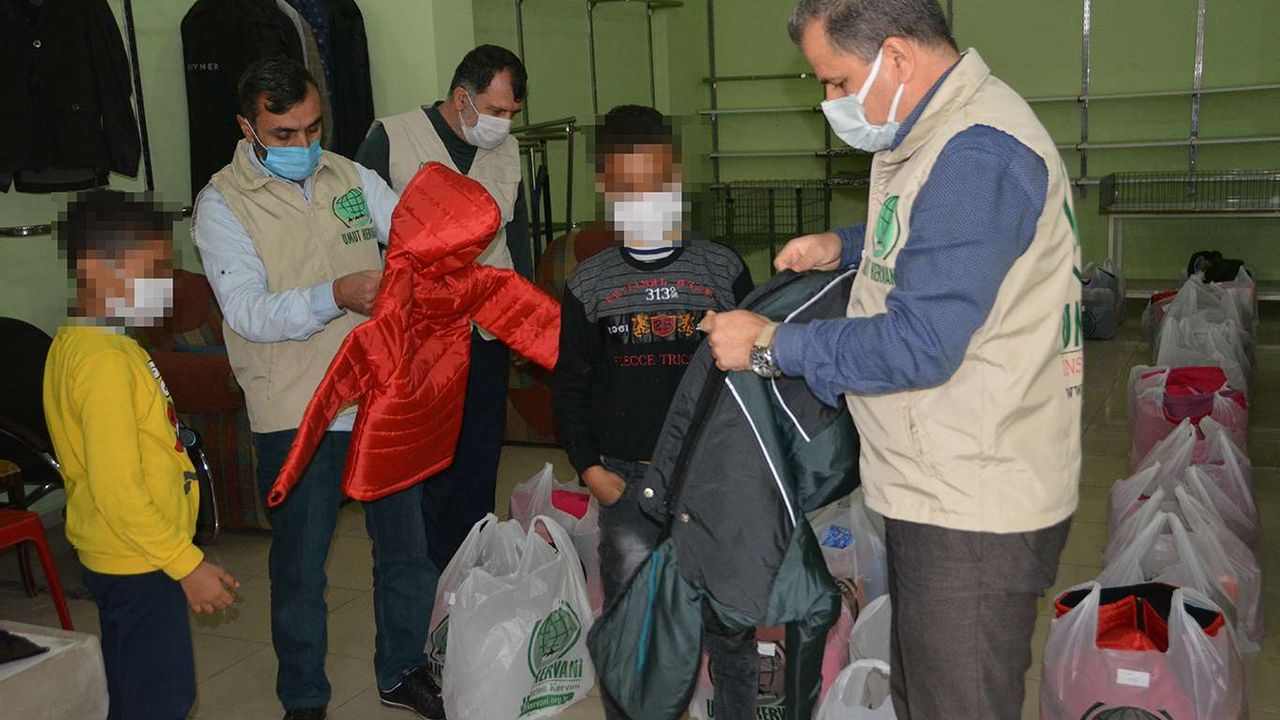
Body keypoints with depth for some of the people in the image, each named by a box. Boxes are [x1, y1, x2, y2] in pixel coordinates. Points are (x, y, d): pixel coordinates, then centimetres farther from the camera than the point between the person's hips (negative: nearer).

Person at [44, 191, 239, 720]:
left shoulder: (76, 344, 9)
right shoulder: (104, 360, -23)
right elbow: (116, 489, -26)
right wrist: (187, 563, -21)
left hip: (120, 559, 10)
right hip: (139, 563, -10)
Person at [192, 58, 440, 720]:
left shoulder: (350, 176, 6)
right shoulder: (222, 204, -7)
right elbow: (247, 310, -19)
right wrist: (334, 296, -34)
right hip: (294, 414, -4)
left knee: (405, 544, 15)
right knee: (300, 565, 10)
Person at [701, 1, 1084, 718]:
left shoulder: (975, 155, -24)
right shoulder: (943, 130, 10)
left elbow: (920, 346, -26)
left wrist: (771, 345, -16)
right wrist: (845, 248, 11)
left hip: (976, 507, -10)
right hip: (941, 483, 10)